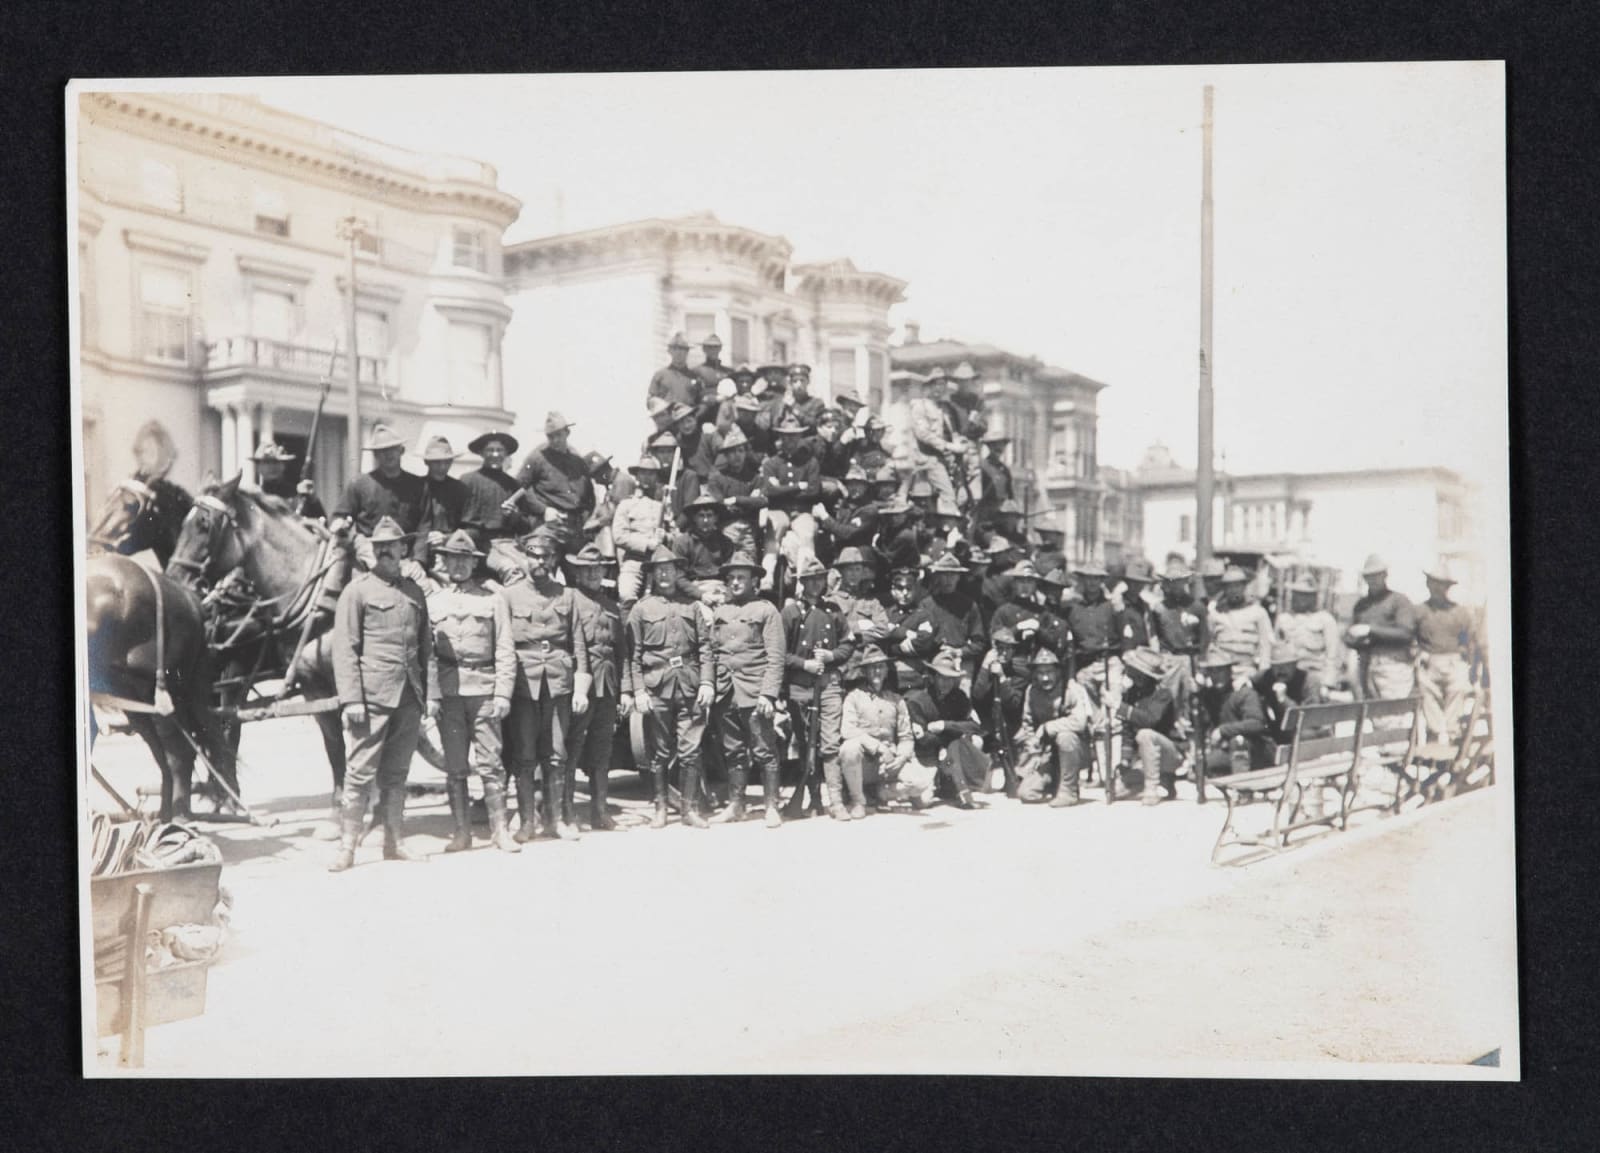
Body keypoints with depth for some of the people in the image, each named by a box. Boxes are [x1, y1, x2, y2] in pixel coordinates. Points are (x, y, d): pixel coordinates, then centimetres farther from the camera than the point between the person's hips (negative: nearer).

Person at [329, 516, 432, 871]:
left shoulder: (414, 592, 15)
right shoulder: (358, 590, 0)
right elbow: (345, 648, -4)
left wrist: (425, 693, 11)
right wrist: (351, 698, -12)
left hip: (409, 697, 5)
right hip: (372, 696, -5)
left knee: (397, 774, 10)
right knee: (360, 773, -4)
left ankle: (393, 843, 17)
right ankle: (347, 848, 1)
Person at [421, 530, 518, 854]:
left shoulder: (492, 599, 9)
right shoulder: (431, 599, 10)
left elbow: (505, 651, 5)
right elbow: (424, 651, 6)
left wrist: (503, 694, -4)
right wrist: (429, 694, -3)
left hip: (484, 690, -1)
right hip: (447, 691, 1)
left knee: (489, 763, -2)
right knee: (454, 766, 4)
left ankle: (500, 830, 3)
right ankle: (461, 832, 10)